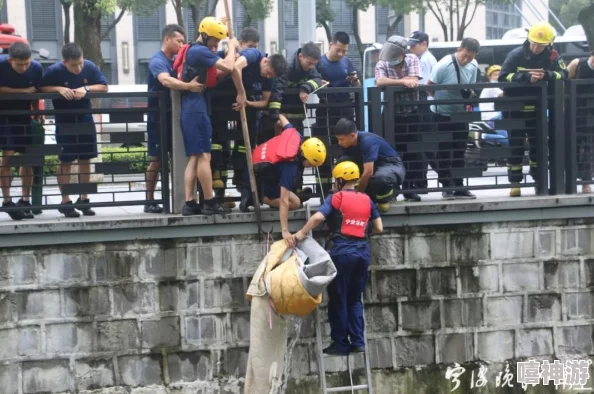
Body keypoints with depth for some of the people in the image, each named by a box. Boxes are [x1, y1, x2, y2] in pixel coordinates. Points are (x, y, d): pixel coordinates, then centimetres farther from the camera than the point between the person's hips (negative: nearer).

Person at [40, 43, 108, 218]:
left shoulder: (90, 67, -10)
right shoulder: (54, 71, -16)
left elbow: (104, 87, -5)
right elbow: (42, 88, -10)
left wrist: (86, 88, -22)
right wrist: (59, 89, -26)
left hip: (85, 119, 3)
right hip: (64, 121, -3)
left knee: (85, 160, 7)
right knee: (65, 162, 1)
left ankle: (84, 199, 17)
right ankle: (65, 202, 8)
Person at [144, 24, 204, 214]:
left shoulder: (177, 61, 12)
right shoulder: (158, 61, -15)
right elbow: (166, 81, -36)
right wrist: (188, 86, -51)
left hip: (175, 116, 8)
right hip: (158, 117, -8)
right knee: (157, 160, -3)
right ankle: (150, 201, 5)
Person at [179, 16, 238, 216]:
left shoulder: (193, 51, 21)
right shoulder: (200, 51, -11)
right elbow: (228, 67, -18)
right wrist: (232, 46, -2)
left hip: (189, 109, 10)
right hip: (197, 109, -10)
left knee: (194, 158, 7)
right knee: (204, 156, -7)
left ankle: (190, 203, 4)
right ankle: (210, 203, -5)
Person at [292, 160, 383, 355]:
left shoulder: (336, 198, -1)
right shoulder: (367, 200, 12)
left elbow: (318, 217, -17)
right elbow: (379, 228, 12)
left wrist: (301, 233, -8)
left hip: (342, 251, -5)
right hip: (363, 251, 5)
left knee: (338, 299, 4)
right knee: (355, 299, 14)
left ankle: (341, 344, 6)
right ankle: (358, 342, 7)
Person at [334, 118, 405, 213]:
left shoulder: (368, 141, -29)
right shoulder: (346, 143, -7)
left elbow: (368, 172, -32)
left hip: (392, 166, -8)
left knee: (380, 177, -44)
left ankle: (384, 198, -8)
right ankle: (372, 195, -7)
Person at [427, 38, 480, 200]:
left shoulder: (473, 67, -3)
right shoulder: (444, 65, -21)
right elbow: (429, 86, -14)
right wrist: (442, 99, -10)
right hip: (442, 115, -5)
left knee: (459, 153, 10)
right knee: (443, 152, 0)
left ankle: (459, 188, 17)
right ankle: (447, 187, 10)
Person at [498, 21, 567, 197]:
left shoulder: (552, 57, -6)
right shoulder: (516, 55, -14)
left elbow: (563, 75, -16)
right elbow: (503, 77, -21)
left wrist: (547, 75, -36)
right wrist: (526, 77, -34)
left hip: (537, 109, 2)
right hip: (515, 109, -2)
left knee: (539, 144, 8)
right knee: (515, 146, 2)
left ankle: (539, 180, 17)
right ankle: (515, 182, 7)